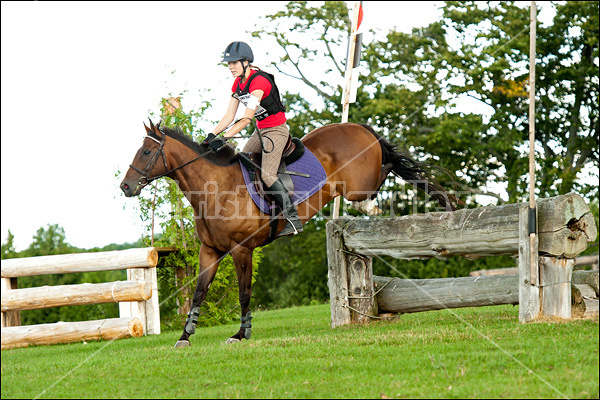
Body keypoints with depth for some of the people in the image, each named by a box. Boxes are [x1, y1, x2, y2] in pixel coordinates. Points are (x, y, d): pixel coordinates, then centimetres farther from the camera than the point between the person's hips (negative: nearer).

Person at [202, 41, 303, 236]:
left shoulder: (259, 81, -25)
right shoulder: (238, 83, 3)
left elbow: (246, 118, -30)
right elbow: (229, 115, 3)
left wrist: (224, 138, -35)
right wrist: (212, 135, -11)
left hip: (276, 130, -9)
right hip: (260, 130, 9)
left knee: (267, 175, -19)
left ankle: (293, 219, -13)